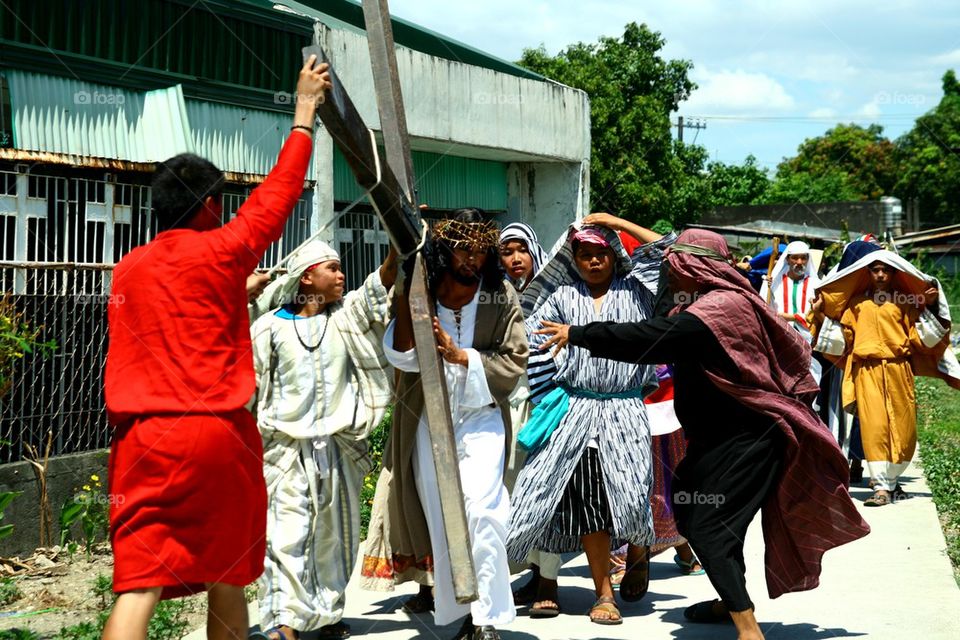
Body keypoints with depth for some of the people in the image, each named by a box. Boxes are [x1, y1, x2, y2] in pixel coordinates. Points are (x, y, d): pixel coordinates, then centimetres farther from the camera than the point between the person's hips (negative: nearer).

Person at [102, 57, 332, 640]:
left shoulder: (128, 269, 11)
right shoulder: (219, 253, 0)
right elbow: (279, 193, 10)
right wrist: (305, 111, 21)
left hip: (142, 435, 3)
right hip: (217, 433, -2)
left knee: (138, 586, -7)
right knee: (224, 578, 14)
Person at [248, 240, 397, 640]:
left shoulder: (347, 315, 7)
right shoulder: (272, 327, 0)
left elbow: (380, 284, -8)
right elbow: (247, 383, 5)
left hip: (338, 446, 4)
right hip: (287, 446, -3)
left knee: (335, 533, 10)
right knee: (287, 531, -12)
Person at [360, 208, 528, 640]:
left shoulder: (501, 297, -2)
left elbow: (515, 363, -2)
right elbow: (403, 356, -14)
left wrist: (460, 356, -15)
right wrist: (406, 293, -23)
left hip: (480, 416, -2)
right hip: (429, 420, 2)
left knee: (478, 511, -18)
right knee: (441, 522, 7)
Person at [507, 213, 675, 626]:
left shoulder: (634, 289, 10)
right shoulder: (562, 296, 11)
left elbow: (666, 250, 3)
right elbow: (528, 333, 11)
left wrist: (615, 222, 5)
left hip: (625, 410, -1)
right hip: (576, 409, 1)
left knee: (631, 495, -10)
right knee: (586, 500, -1)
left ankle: (638, 552, 24)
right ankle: (604, 593, 8)